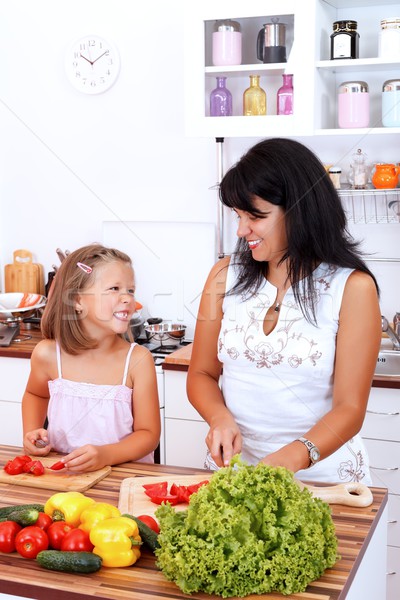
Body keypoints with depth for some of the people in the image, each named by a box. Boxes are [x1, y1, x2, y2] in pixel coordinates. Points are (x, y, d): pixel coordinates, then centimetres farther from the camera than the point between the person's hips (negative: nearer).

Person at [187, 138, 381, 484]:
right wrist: (220, 417, -10)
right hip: (233, 466, 2)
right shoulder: (226, 276, 5)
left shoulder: (353, 287, -5)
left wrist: (290, 459, -25)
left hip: (321, 472, -2)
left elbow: (349, 408, -8)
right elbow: (202, 375, 11)